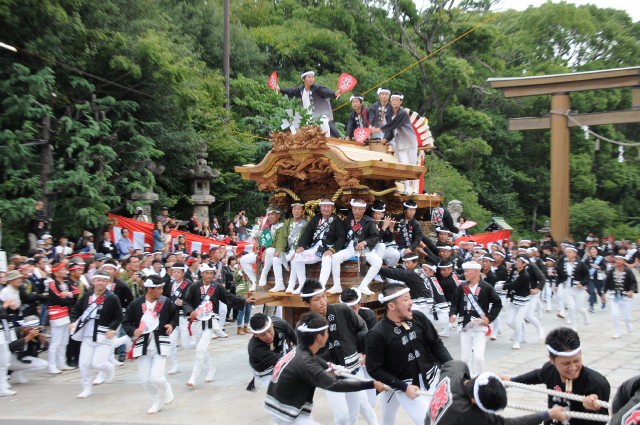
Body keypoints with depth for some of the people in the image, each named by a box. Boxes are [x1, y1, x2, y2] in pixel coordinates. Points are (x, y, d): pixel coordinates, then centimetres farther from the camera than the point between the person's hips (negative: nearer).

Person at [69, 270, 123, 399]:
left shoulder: (112, 298, -9)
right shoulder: (87, 296, 2)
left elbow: (119, 317, -5)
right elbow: (76, 310, 14)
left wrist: (112, 329, -17)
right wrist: (73, 321, -2)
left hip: (104, 337, -4)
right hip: (87, 336, 4)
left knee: (98, 364, -11)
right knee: (84, 364, 4)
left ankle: (109, 368, 24)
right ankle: (87, 389, 23)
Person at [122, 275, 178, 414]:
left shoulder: (166, 302, -4)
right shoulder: (136, 304, -7)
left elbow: (174, 315, 13)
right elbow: (126, 322, 0)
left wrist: (172, 325, -6)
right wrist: (133, 331, -19)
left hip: (161, 344, -1)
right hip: (143, 345, 1)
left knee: (156, 378, -13)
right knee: (145, 380, 7)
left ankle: (167, 388, 22)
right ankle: (156, 402, 32)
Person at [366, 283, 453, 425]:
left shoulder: (418, 317, -6)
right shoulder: (377, 335, -18)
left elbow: (436, 344, 5)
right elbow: (374, 369, -12)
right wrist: (404, 387, -15)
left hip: (432, 377, 5)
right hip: (404, 384, -5)